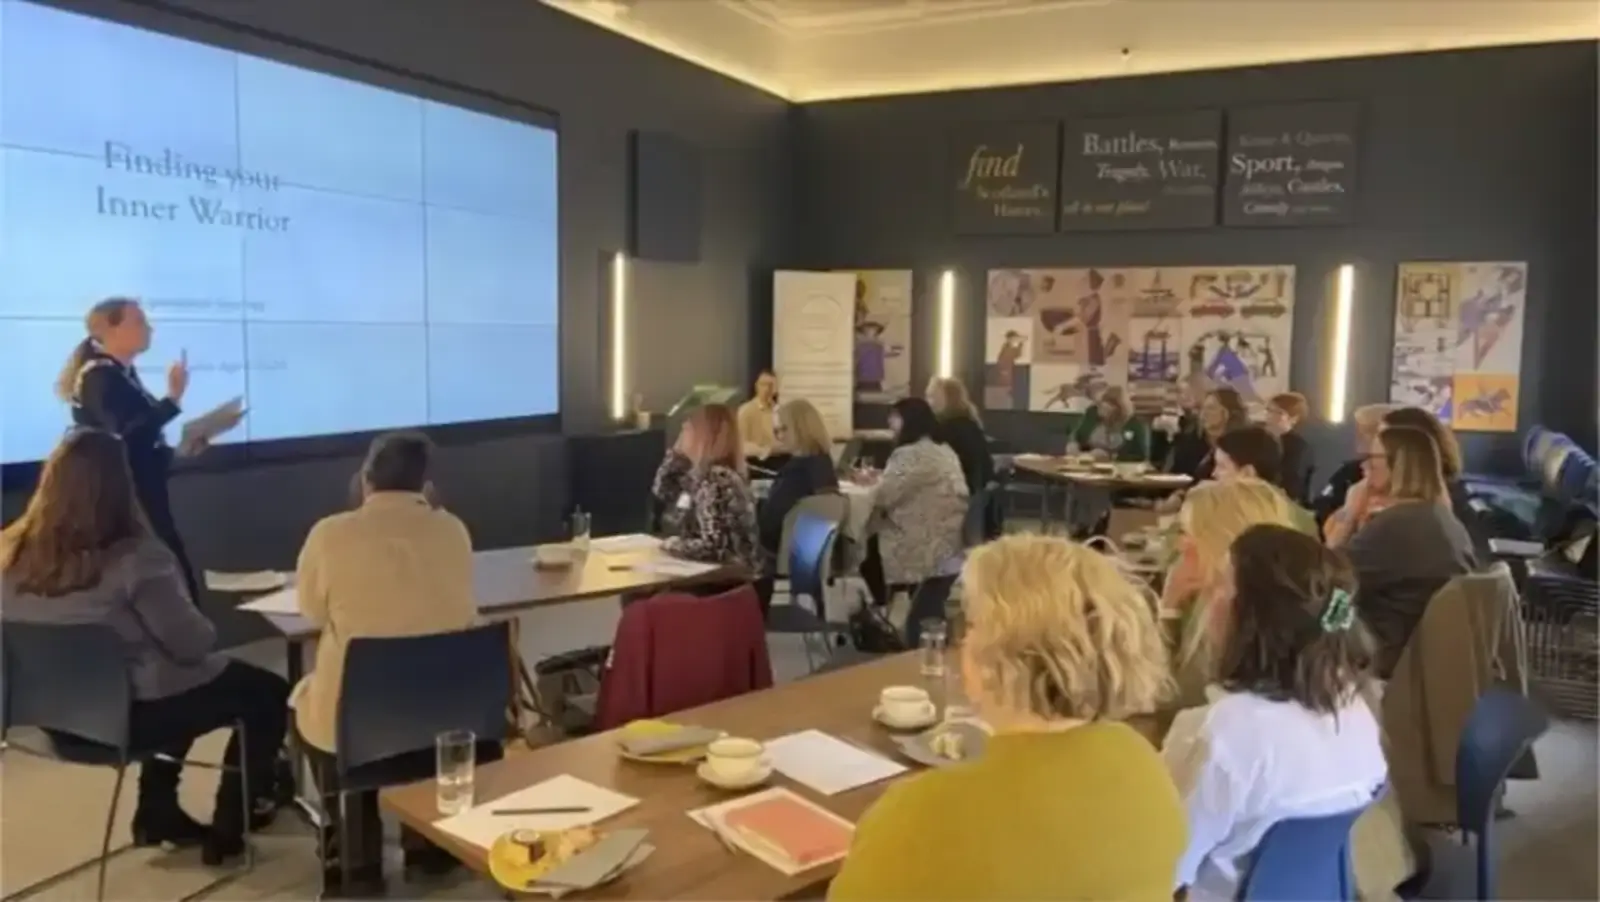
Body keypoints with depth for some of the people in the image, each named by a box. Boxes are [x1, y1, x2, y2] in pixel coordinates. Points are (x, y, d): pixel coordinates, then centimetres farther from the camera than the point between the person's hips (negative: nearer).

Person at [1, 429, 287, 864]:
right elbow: (192, 644, -21)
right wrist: (205, 628, 2)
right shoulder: (133, 557, -26)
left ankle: (158, 813, 34)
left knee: (175, 679, 33)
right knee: (268, 693, 13)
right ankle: (228, 828, 22)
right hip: (129, 714, -7)